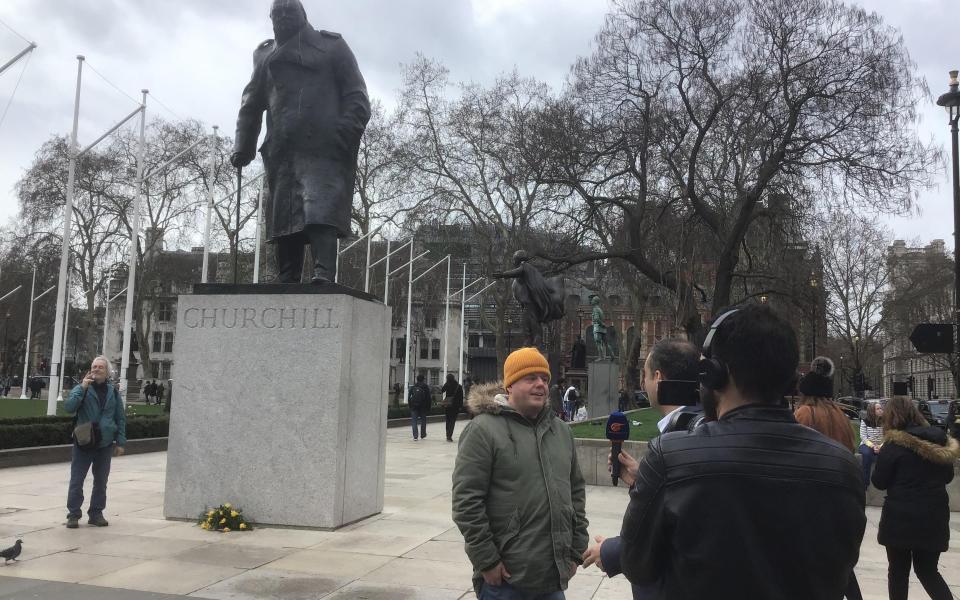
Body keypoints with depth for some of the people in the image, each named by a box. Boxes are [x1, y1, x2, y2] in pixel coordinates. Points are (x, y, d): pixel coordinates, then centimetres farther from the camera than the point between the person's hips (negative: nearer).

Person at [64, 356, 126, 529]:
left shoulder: (113, 392, 7)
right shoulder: (81, 389, 1)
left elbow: (120, 419, 10)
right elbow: (68, 408, -15)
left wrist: (120, 442, 6)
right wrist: (82, 388, -21)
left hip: (105, 445, 2)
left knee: (101, 482, 10)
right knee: (76, 481, -2)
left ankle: (96, 513, 21)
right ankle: (73, 514, 9)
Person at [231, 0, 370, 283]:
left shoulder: (332, 46, 16)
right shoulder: (265, 56, 26)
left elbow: (356, 96, 6)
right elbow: (251, 105, 23)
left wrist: (346, 132, -11)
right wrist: (243, 146, 9)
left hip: (324, 148, -3)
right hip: (282, 152, 4)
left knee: (321, 211, -19)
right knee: (283, 218, -2)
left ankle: (324, 275, -29)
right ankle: (286, 285, 0)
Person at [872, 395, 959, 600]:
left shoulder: (893, 446, -13)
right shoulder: (939, 440, 4)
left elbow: (879, 482, -8)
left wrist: (881, 459, 6)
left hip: (901, 518, -5)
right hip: (934, 517, 5)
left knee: (899, 570, 10)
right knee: (928, 570, 17)